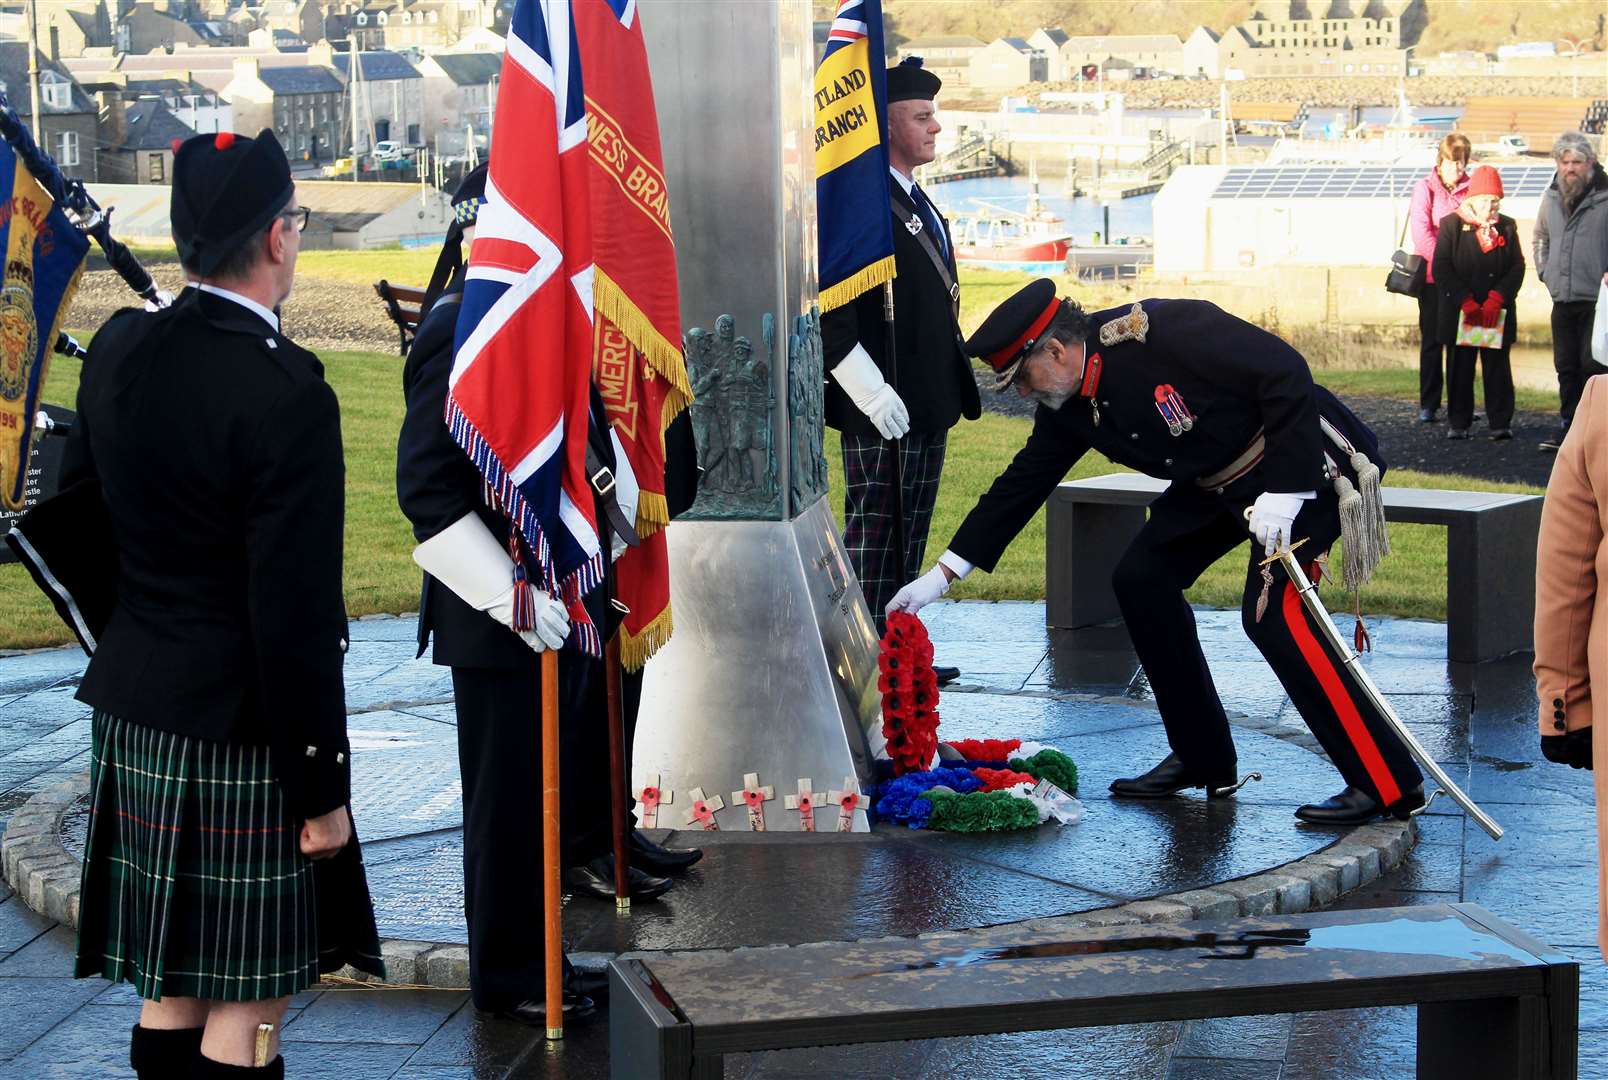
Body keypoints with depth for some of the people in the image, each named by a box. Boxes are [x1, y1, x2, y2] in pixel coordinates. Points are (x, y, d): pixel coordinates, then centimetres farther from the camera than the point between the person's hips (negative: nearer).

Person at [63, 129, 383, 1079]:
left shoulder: (121, 349, 2)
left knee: (172, 986, 16)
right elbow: (297, 616, -20)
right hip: (242, 737, -7)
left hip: (135, 716, 7)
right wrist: (321, 787, -13)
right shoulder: (285, 391, -20)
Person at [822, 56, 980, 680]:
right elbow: (828, 309, -21)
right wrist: (870, 391, -23)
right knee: (874, 536, -4)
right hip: (882, 413, -10)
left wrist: (955, 389, 21)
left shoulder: (919, 205, 18)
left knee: (909, 540, 15)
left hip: (928, 404, 10)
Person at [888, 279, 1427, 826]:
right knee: (1141, 578, 2)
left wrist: (1282, 491, -29)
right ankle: (1202, 759, 12)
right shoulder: (1069, 409, -2)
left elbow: (1285, 370, -28)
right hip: (1220, 482, 9)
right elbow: (1021, 483, 7)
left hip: (1304, 461, -9)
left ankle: (1387, 782, -15)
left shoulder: (1163, 330, -27)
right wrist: (943, 573, 4)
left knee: (1272, 609, -21)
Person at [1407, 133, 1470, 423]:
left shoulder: (1471, 189, 7)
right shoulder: (1425, 188, -1)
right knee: (1432, 340, 2)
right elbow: (1421, 231, -9)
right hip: (1432, 277, -2)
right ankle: (1428, 404, 7)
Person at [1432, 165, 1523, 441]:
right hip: (1460, 311, -1)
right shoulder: (1451, 224, 1)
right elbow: (1442, 268, -4)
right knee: (1460, 367, 3)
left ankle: (1501, 423, 5)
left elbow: (1517, 267, 4)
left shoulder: (1507, 227, 8)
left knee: (1497, 366, 1)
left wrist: (1496, 299, -10)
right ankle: (1458, 423, 9)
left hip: (1498, 312, 1)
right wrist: (1466, 302, -12)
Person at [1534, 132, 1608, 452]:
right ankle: (1568, 426, 18)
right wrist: (1545, 271, 17)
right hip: (1562, 299, 6)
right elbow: (1540, 238, 27)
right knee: (1566, 367, 10)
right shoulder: (1552, 198, 11)